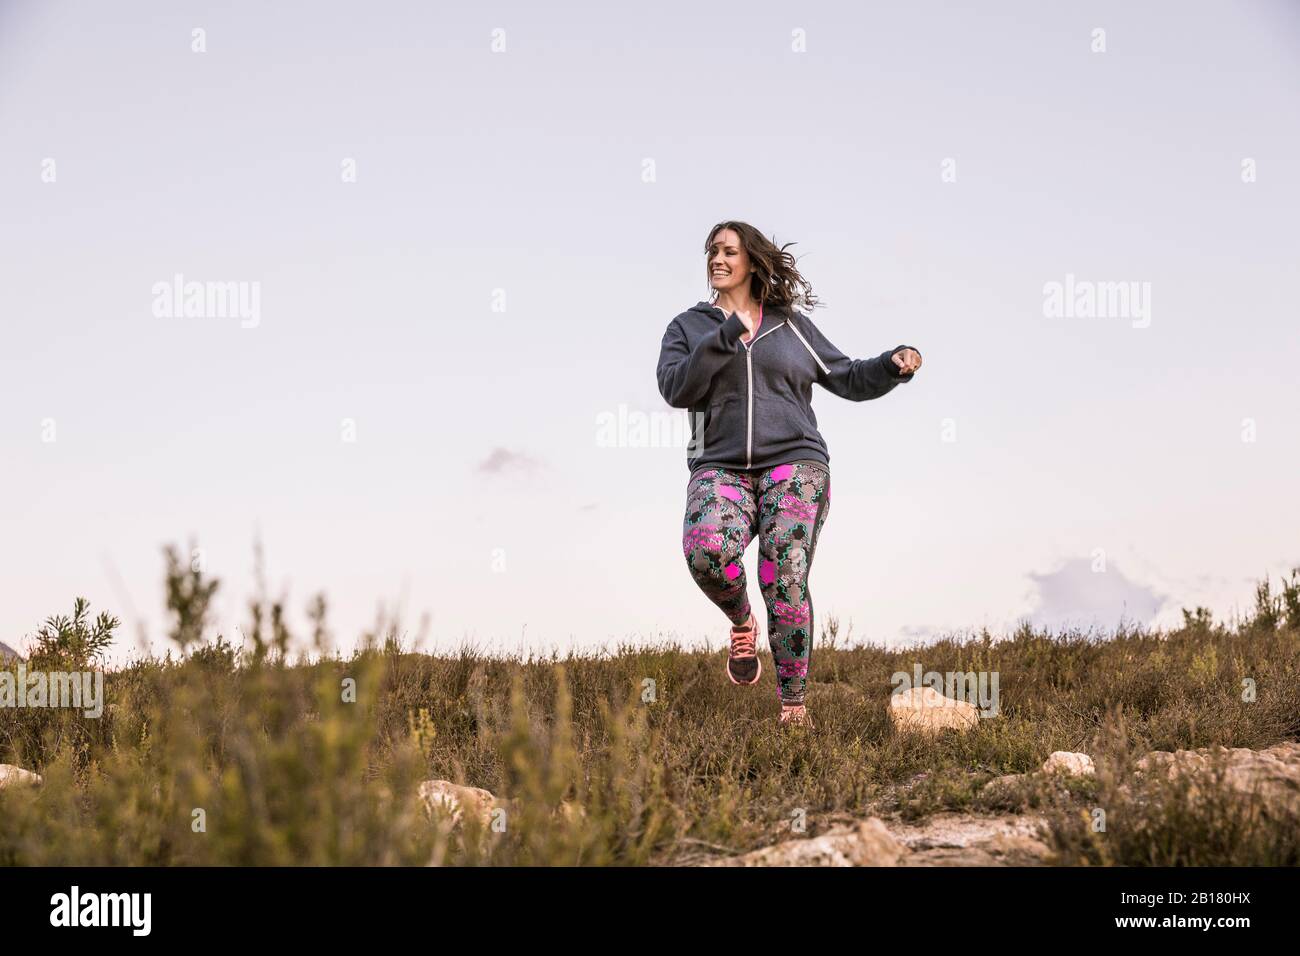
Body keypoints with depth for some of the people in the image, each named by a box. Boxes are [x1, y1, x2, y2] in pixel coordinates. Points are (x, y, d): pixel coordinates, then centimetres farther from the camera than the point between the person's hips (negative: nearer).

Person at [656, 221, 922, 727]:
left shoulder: (792, 327, 16)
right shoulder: (689, 327, 15)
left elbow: (848, 379, 20)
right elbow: (675, 389, -3)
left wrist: (893, 364, 1)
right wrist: (724, 338, -11)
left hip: (793, 464, 0)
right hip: (721, 470, 0)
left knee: (785, 581, -14)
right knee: (705, 549, -31)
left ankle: (794, 706, -5)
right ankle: (742, 623, 1)